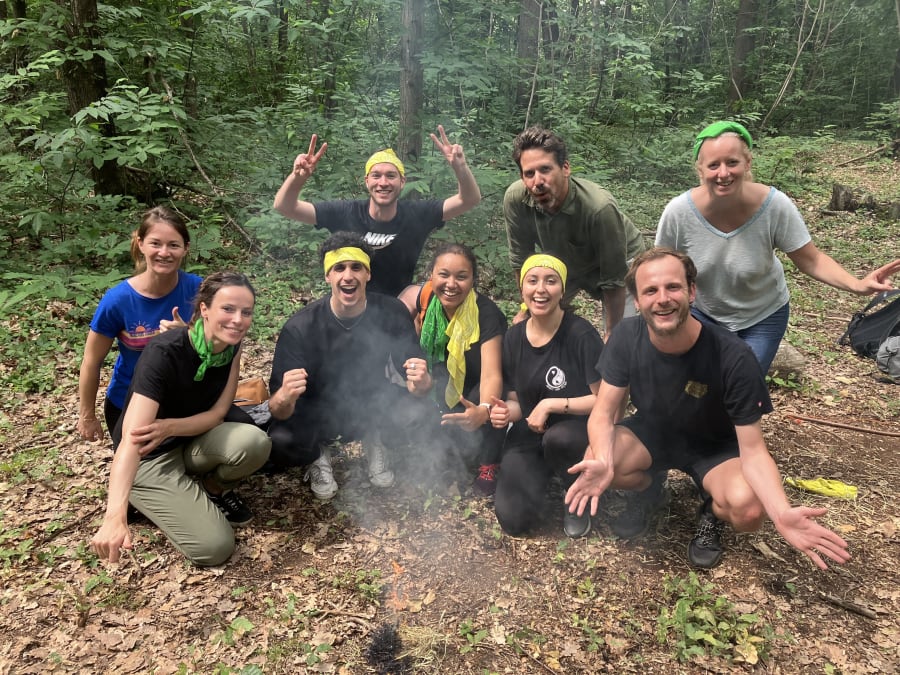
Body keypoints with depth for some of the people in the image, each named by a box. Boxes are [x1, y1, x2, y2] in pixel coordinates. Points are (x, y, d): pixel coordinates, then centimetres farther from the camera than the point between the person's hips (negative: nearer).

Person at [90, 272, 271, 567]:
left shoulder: (231, 345, -11)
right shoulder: (164, 352, -30)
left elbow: (217, 413, -10)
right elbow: (131, 439, -38)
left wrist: (169, 427, -31)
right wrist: (115, 515, -52)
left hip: (193, 441, 5)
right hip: (150, 458, -5)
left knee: (255, 442, -28)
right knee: (214, 548, -18)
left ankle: (213, 486, 4)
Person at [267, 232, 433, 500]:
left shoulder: (392, 312, -18)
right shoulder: (300, 327, -24)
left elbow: (417, 379, -16)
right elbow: (278, 412, -25)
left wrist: (421, 382, -41)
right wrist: (285, 397, -50)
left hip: (373, 407, 2)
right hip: (319, 412, -1)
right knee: (280, 444, -32)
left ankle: (374, 441, 6)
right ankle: (319, 453, 6)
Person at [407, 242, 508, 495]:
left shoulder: (486, 315, -29)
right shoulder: (425, 297, -17)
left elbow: (491, 374, -40)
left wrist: (483, 410, -61)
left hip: (476, 392, -4)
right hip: (443, 384, 5)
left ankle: (489, 464, -3)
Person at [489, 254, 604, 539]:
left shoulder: (581, 334, -15)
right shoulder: (513, 338, 1)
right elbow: (517, 400, 9)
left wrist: (553, 405, -22)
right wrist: (506, 411, -14)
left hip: (577, 428, -3)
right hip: (528, 437, 4)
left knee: (558, 438, -41)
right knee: (513, 519, -17)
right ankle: (541, 478, 18)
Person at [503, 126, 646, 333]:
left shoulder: (600, 207, -41)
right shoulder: (515, 199, -30)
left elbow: (614, 279, -29)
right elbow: (520, 259, -13)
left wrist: (612, 334, -21)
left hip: (622, 261, -3)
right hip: (564, 262, 4)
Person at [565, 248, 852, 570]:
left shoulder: (733, 358, -30)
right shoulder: (626, 338, -22)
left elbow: (752, 449, -26)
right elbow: (603, 413, -21)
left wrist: (782, 514, -45)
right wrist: (602, 463, -43)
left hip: (715, 446, -2)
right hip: (652, 431, 3)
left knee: (748, 509, -33)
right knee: (592, 464, -26)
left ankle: (713, 513, 7)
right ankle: (649, 490, 10)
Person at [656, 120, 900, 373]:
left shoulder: (775, 205, -26)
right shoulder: (678, 211, -25)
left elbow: (810, 260, -15)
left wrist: (857, 285, -29)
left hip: (762, 316, 0)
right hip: (702, 313, 1)